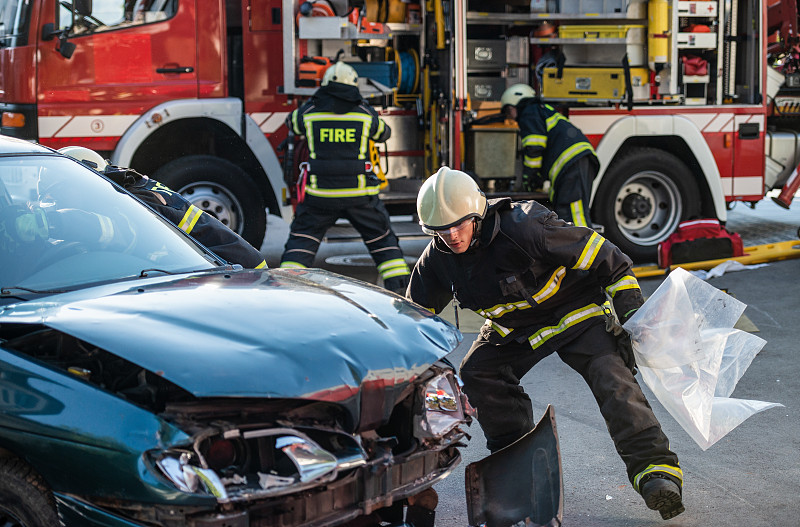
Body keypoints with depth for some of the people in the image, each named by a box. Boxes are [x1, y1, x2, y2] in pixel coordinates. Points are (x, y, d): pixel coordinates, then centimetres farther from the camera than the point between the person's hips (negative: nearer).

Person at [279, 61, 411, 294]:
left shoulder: (309, 111, 0)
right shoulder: (365, 113, 1)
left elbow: (292, 122, 23)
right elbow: (383, 133, 21)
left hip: (320, 194, 0)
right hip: (359, 195, 0)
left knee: (301, 239, 11)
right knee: (382, 239, 15)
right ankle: (399, 286, 12)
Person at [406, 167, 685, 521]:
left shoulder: (524, 229, -33)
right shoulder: (438, 258, -12)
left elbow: (598, 255, -26)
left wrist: (630, 305, -25)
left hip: (578, 310, -6)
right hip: (516, 326, 7)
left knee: (613, 380, -23)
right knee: (478, 373, -6)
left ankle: (655, 469, -27)